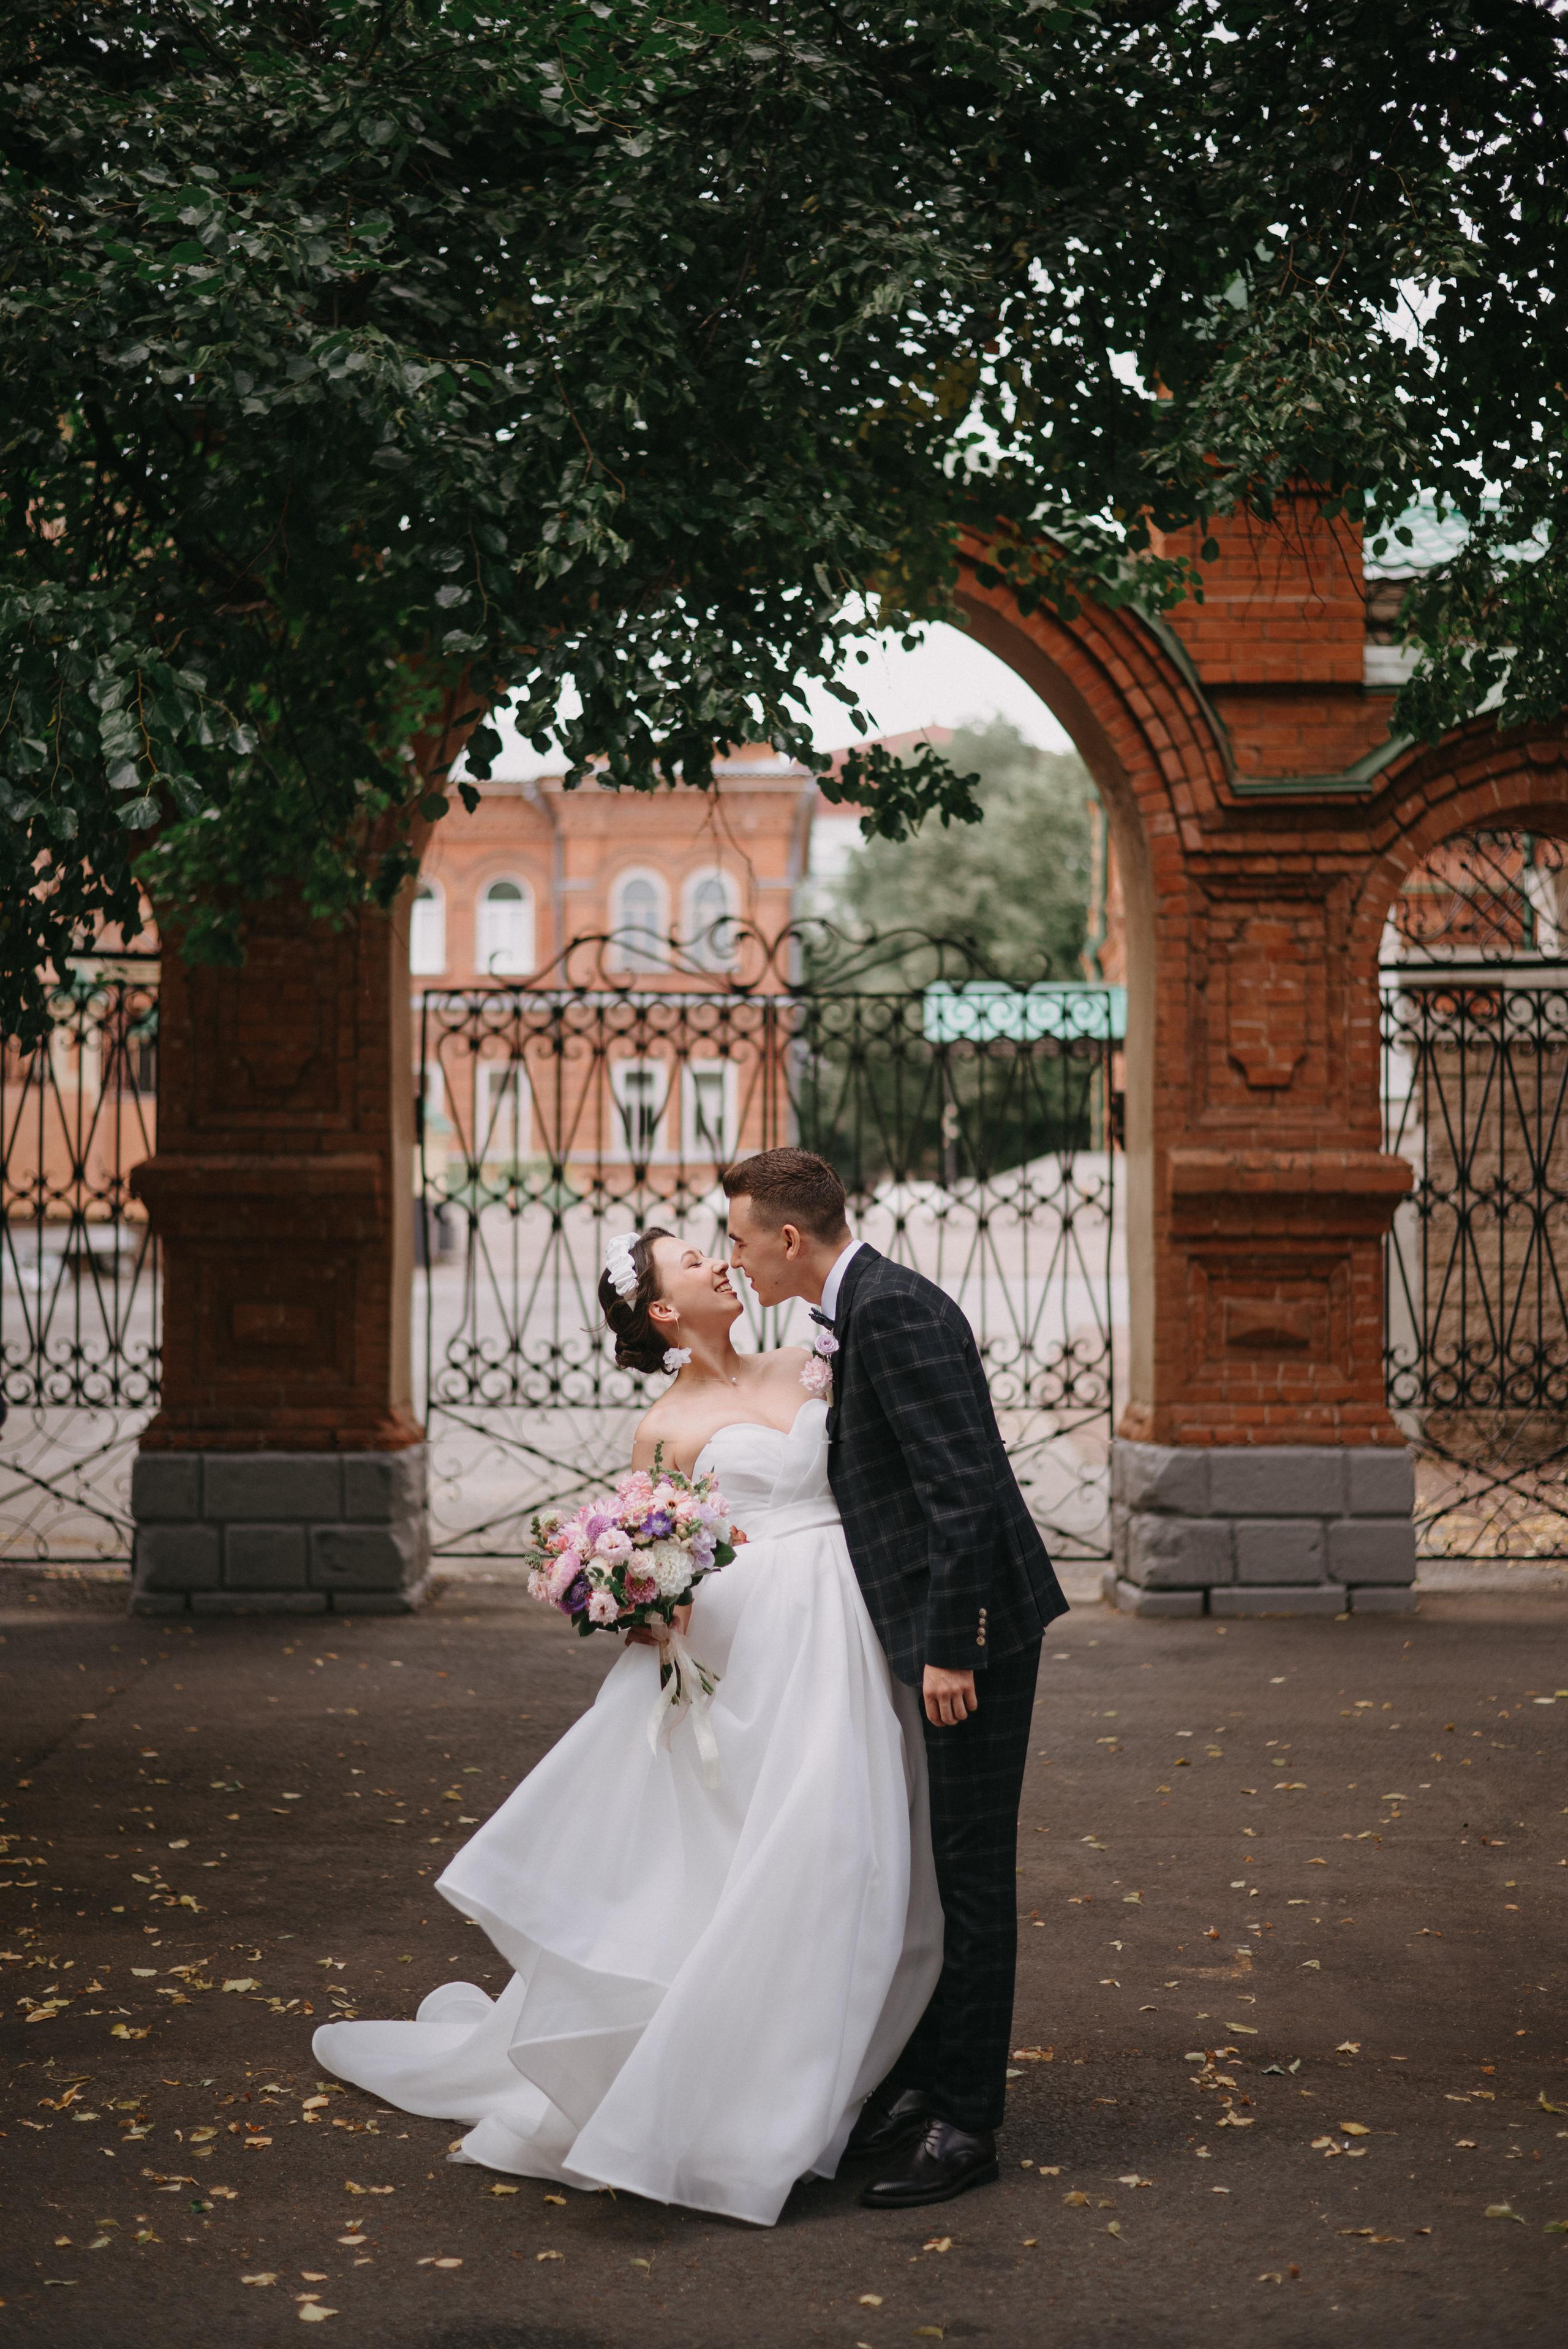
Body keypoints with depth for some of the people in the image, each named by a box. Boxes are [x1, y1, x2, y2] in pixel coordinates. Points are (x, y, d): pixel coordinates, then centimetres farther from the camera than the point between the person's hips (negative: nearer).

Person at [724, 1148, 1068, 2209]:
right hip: (933, 1624, 10)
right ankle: (920, 2081, 27)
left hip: (972, 1620, -10)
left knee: (970, 1873, -2)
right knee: (927, 1869, 16)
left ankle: (964, 2123, 6)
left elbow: (963, 1488, -23)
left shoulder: (892, 1308, -17)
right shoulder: (865, 1309, 14)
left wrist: (950, 1649, -22)